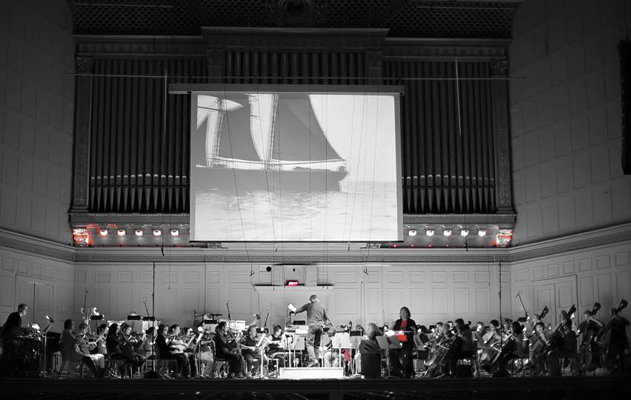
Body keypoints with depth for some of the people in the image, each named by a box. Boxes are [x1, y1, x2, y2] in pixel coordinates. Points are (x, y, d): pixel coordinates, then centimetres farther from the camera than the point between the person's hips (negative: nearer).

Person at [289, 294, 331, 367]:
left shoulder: (309, 305, 7)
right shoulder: (322, 307, 16)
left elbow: (298, 310, 14)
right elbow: (326, 319, 21)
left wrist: (292, 308, 34)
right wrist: (327, 323, 43)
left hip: (312, 325, -4)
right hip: (320, 326, 4)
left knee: (309, 343, -6)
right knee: (317, 344, 11)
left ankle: (313, 359, -21)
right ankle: (316, 359, 6)